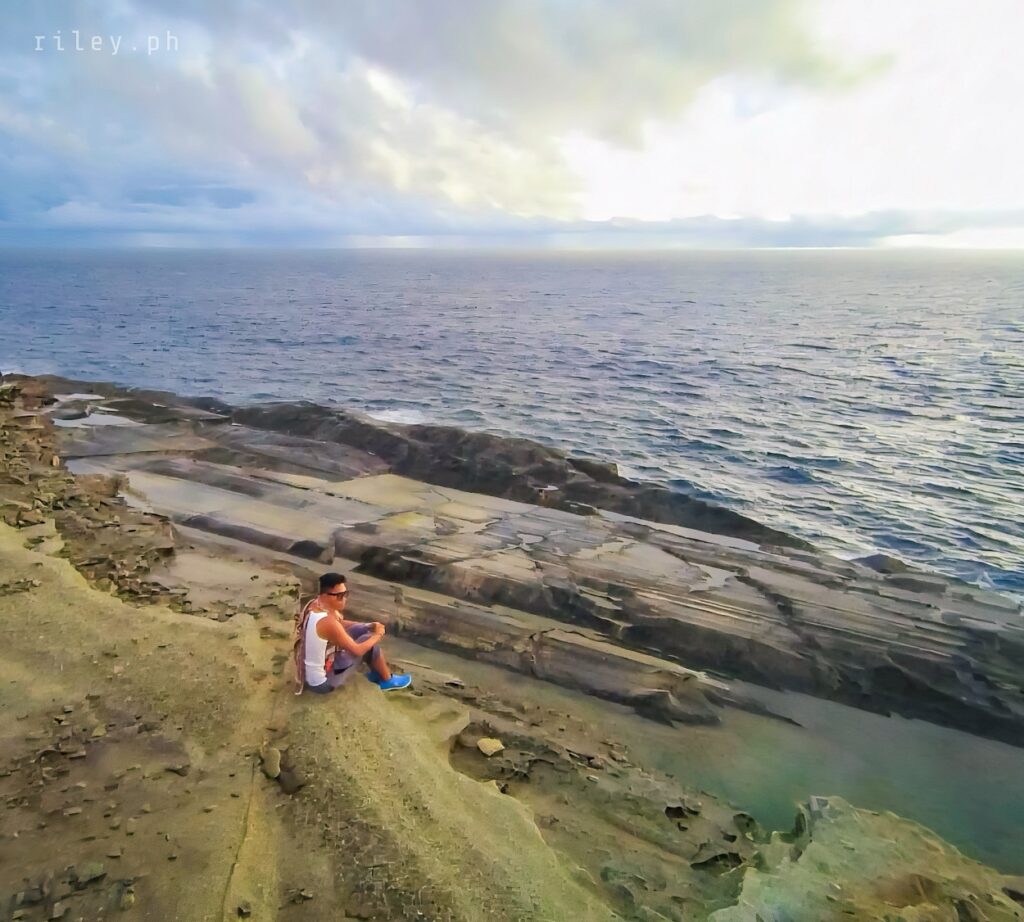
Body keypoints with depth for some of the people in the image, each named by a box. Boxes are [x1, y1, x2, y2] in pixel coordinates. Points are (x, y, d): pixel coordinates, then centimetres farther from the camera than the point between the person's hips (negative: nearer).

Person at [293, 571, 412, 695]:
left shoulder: (315, 603, -6)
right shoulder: (327, 622, -33)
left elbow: (340, 623, 14)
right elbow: (357, 650, -22)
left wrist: (368, 626, 3)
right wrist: (378, 635, -4)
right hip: (321, 683, -9)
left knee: (361, 630, 11)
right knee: (368, 639, -6)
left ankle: (376, 673, 29)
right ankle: (388, 680, 17)